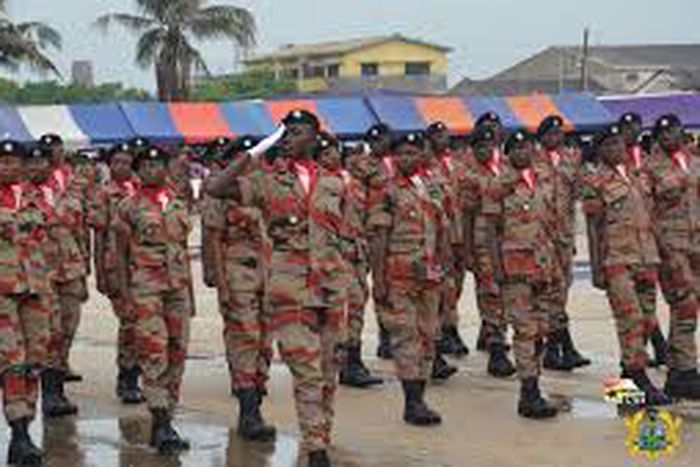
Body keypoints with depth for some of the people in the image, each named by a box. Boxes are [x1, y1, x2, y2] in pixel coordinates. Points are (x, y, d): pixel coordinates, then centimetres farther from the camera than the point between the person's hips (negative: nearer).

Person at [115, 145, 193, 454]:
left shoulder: (179, 205, 13)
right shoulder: (129, 206, 1)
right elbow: (120, 251, 3)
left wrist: (190, 290, 17)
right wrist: (123, 288, -5)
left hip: (177, 286, 5)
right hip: (146, 286, -5)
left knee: (177, 352, 5)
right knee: (153, 351, -12)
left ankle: (164, 421, 15)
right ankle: (162, 424, -14)